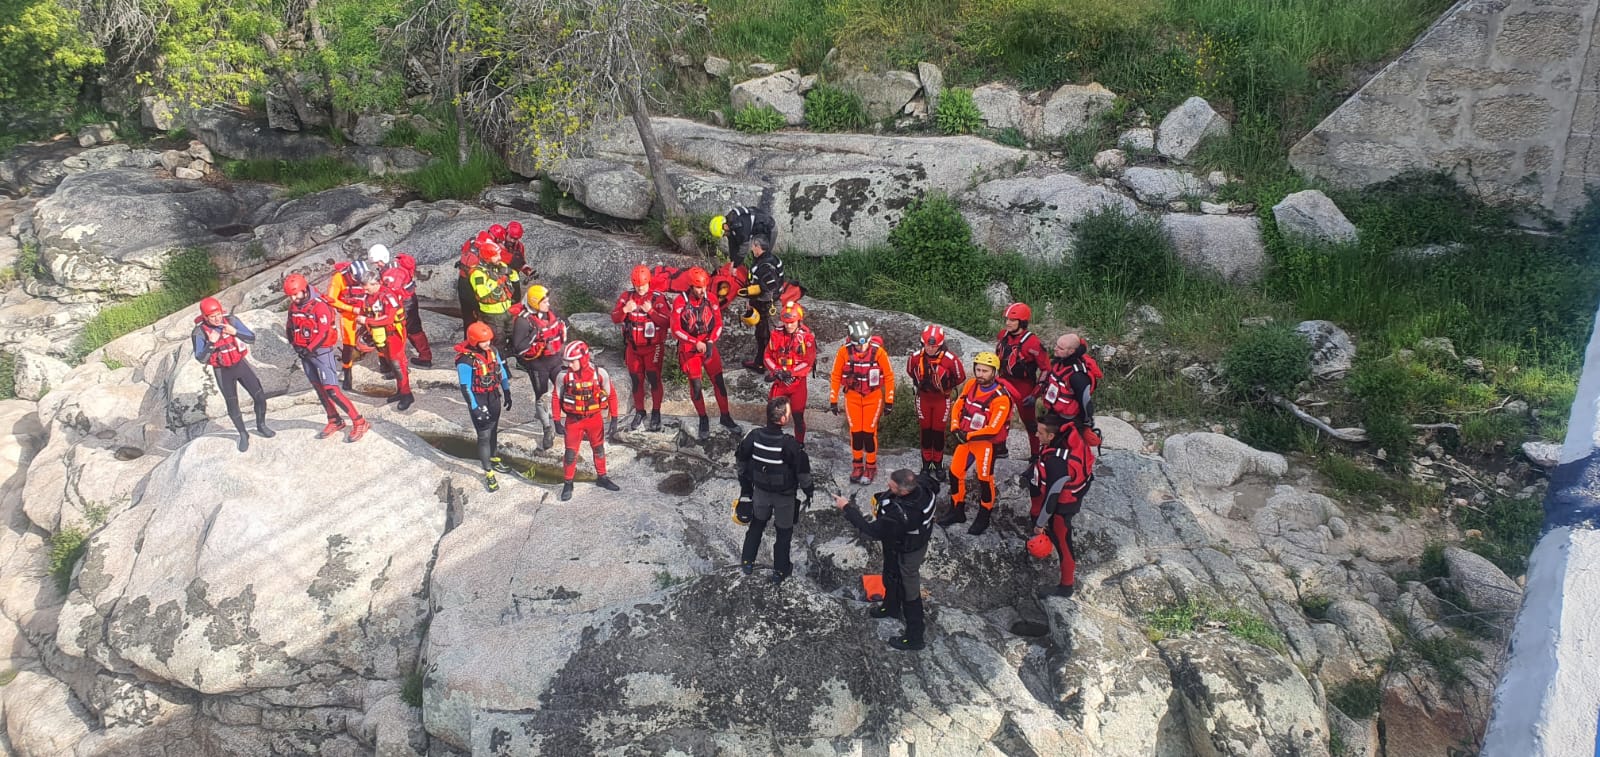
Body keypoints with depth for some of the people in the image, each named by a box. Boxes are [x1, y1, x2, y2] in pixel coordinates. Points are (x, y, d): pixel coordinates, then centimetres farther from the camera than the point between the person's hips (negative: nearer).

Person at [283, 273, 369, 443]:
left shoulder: (320, 306, -19)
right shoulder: (293, 306, 5)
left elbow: (323, 333, -21)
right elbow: (290, 328, 16)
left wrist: (309, 349, -18)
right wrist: (295, 345, 2)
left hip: (321, 351, -8)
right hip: (305, 353, 8)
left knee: (331, 390, -12)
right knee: (319, 389, 13)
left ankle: (359, 422, -8)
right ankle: (335, 421, 25)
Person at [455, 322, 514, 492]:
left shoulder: (492, 350, -6)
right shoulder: (466, 360, -26)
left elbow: (501, 370, 8)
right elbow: (465, 387, -21)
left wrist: (506, 392, 11)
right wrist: (475, 408, -21)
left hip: (495, 397, 6)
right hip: (479, 401, -6)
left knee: (493, 429, 22)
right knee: (484, 436, -1)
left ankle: (494, 459, 43)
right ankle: (488, 473, 8)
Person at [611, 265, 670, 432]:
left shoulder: (658, 298, -10)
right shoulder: (626, 296, 1)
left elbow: (667, 322, -16)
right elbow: (614, 318, -2)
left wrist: (651, 311, -27)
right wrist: (625, 310, -21)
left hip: (653, 347, -4)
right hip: (633, 347, 4)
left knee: (654, 379, -1)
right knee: (636, 380, 10)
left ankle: (656, 413, 12)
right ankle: (639, 413, 23)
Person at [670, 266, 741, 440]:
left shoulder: (710, 300, -5)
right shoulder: (680, 302, -15)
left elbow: (718, 324, -3)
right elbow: (676, 330, -16)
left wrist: (710, 342, -18)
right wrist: (696, 342, -24)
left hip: (709, 346, 3)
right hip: (689, 349, -3)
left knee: (719, 382, 4)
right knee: (696, 386, 1)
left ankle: (725, 417, 19)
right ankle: (703, 420, 19)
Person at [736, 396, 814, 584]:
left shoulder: (753, 436, -19)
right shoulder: (790, 445, -32)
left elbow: (740, 461, -2)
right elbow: (803, 472, -20)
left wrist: (744, 479, 16)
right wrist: (808, 491, -1)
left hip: (760, 490, 4)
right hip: (784, 495, -3)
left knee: (757, 523, 28)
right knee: (784, 531, 19)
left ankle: (747, 562, 39)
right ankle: (780, 570, 32)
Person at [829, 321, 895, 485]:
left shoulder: (878, 351, -21)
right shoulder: (844, 351, -17)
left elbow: (889, 376, -8)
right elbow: (835, 376, -4)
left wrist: (889, 401, -5)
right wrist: (833, 401, -2)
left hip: (873, 396, -1)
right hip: (852, 396, 1)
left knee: (869, 432, 0)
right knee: (855, 432, 5)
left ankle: (870, 467, 15)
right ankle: (857, 465, 22)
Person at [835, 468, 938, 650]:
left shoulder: (899, 514, -45)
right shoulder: (921, 483, -26)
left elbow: (873, 531, -31)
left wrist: (847, 508, -22)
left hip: (906, 554, -8)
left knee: (908, 593, 13)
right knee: (891, 577, 33)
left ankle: (914, 637, 34)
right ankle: (891, 607, 61)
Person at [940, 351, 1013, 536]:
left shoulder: (1001, 398, -22)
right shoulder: (971, 384, -3)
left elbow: (993, 428, -23)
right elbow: (958, 406, 5)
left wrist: (969, 435, -21)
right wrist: (956, 429, -9)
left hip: (985, 443, -6)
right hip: (965, 439, 6)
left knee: (984, 480, 3)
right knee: (955, 473, 12)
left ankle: (983, 518, 20)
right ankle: (957, 511, 29)